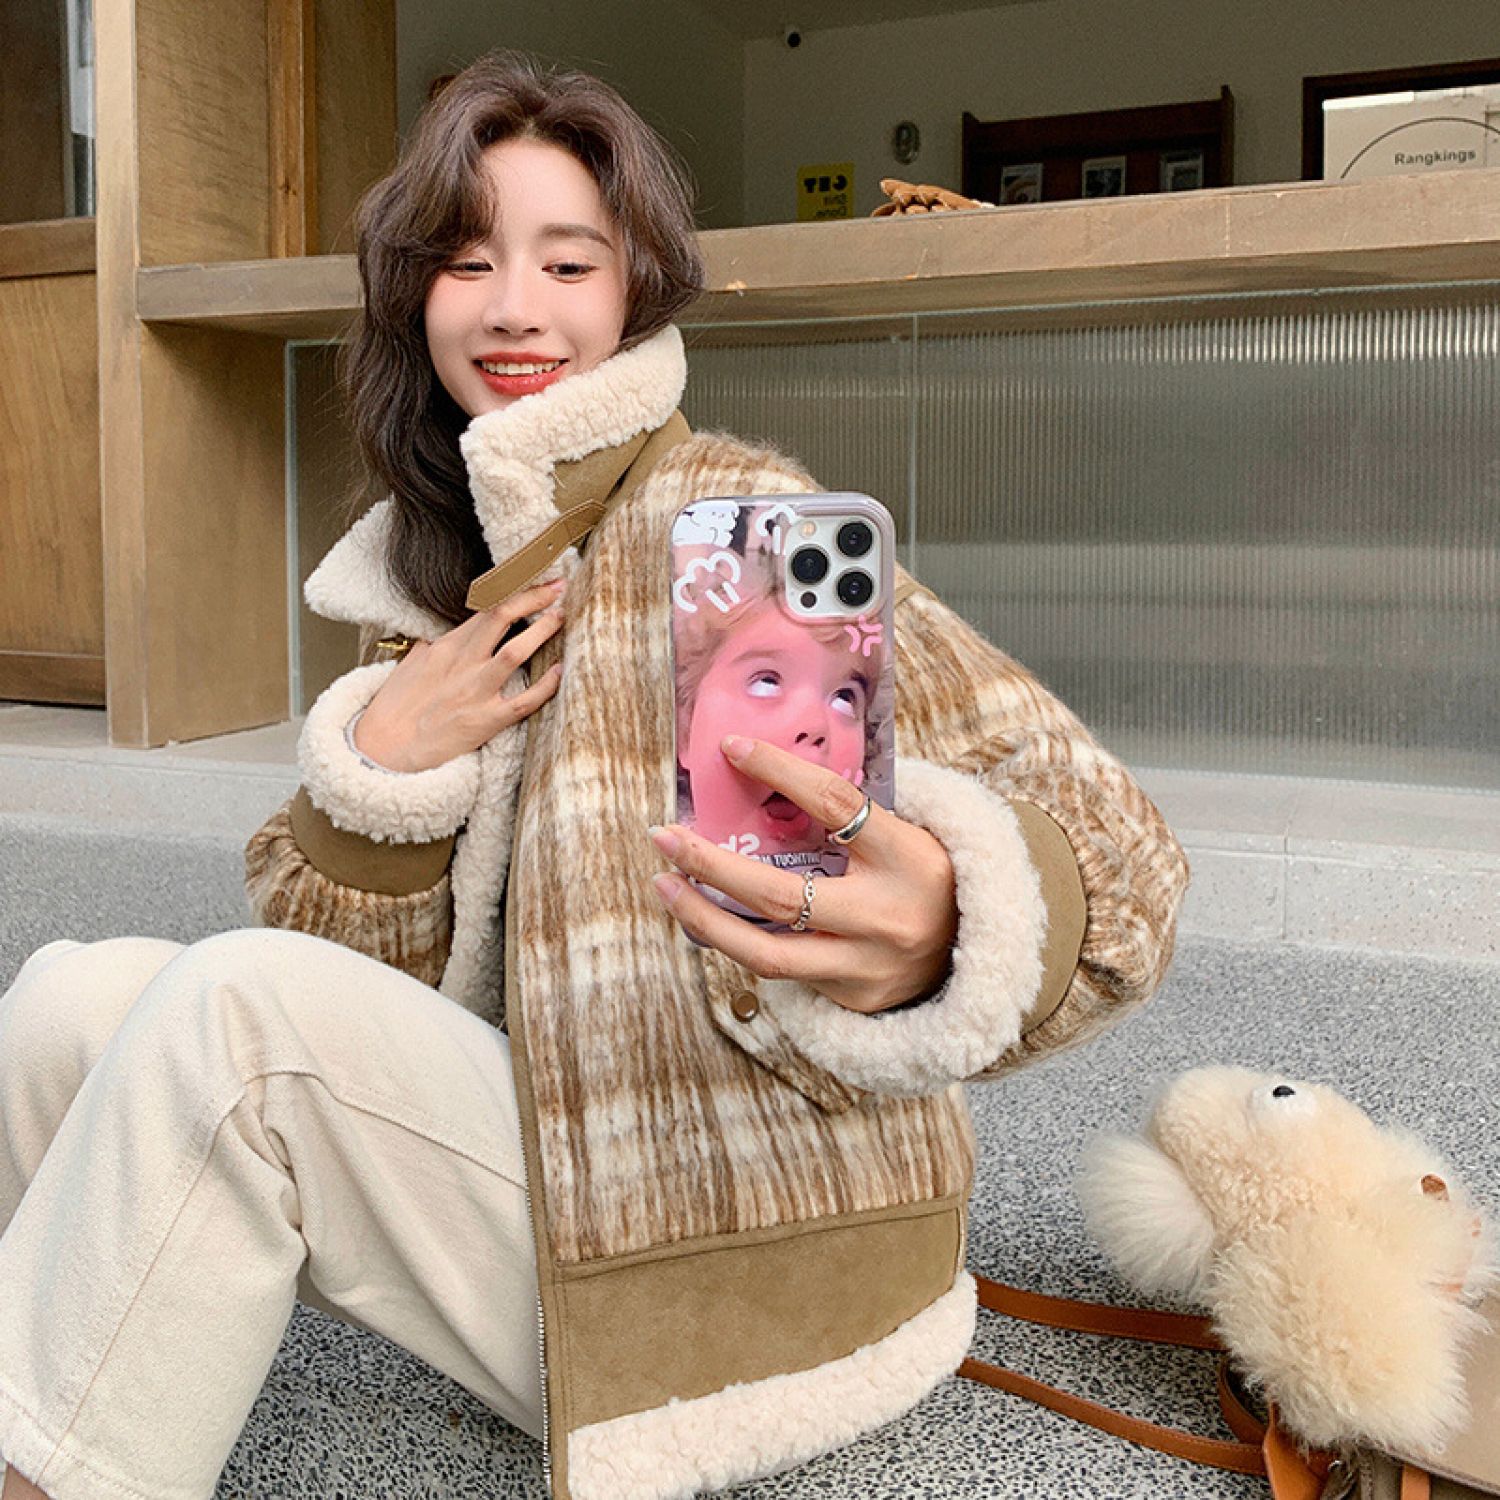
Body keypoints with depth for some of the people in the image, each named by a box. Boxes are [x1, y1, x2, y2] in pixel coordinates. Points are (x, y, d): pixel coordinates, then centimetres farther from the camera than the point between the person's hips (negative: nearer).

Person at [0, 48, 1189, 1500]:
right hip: (531, 1151, 7)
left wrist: (940, 927, -45)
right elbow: (333, 957, 6)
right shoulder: (424, 573, 7)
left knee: (232, 1012, -22)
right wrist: (385, 758, -13)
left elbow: (1100, 842, -23)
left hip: (743, 1260, -6)